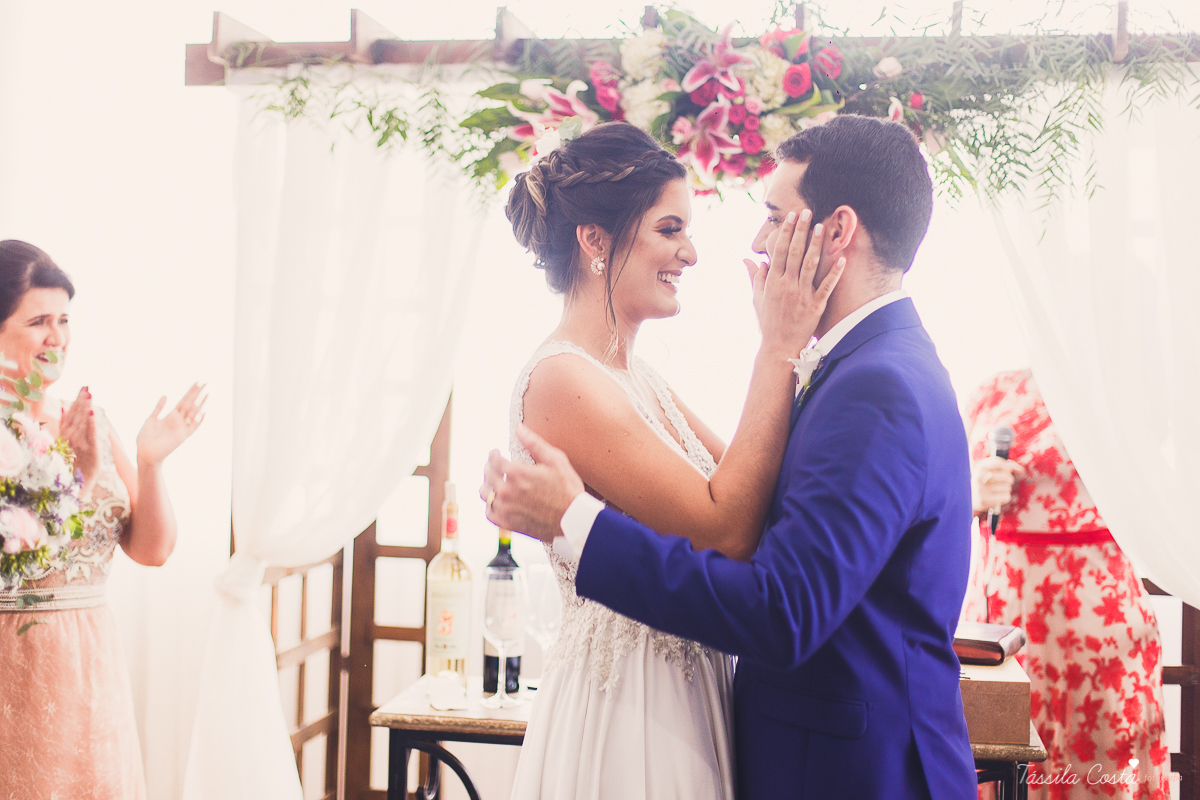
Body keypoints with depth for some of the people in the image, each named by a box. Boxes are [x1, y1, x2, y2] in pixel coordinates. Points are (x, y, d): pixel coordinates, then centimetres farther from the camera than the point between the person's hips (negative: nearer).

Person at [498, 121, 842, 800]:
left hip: (681, 701, 9)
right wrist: (779, 349, -20)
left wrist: (798, 341, -4)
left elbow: (740, 480, 1)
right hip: (627, 712, -9)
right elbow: (725, 529, -22)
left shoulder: (637, 378, 10)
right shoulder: (563, 380, -19)